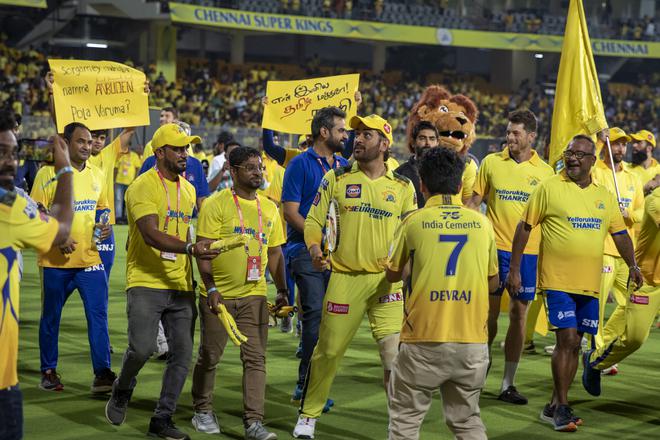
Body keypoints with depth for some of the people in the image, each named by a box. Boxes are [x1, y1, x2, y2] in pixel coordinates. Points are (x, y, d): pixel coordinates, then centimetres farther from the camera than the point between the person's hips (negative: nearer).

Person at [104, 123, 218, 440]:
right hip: (146, 283, -6)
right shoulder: (142, 187, -9)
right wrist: (190, 248, -35)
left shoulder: (188, 190, 14)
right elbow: (151, 235, -22)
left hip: (181, 286, 6)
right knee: (142, 348, -16)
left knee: (182, 355, 2)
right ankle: (123, 388, 17)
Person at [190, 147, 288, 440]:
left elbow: (275, 253, 15)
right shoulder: (216, 204, -6)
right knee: (210, 355, 9)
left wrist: (282, 291, 10)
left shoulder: (269, 208, 10)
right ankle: (202, 412, 27)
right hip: (218, 294, -4)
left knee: (255, 358, -2)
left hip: (254, 295, 4)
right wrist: (211, 288, -18)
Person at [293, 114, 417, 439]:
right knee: (328, 351, 7)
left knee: (395, 354, -6)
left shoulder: (402, 187, 6)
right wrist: (315, 249, -12)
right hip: (344, 277, 0)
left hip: (387, 280, 0)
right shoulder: (336, 179, 4)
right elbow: (314, 220, 6)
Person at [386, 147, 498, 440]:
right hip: (472, 342, 3)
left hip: (424, 342, -3)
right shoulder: (482, 223, 5)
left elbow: (392, 275, 11)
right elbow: (492, 283, 14)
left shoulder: (414, 222, -2)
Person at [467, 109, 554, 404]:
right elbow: (474, 202, 7)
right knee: (489, 312, 0)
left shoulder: (545, 172, 5)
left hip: (529, 251, 1)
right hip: (495, 247, -1)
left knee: (519, 314, 4)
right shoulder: (491, 162, 2)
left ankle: (508, 384, 11)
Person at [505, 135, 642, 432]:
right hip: (558, 280, -5)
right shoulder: (548, 188, -4)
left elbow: (620, 234, 16)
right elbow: (524, 227, -1)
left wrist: (632, 265, 1)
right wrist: (514, 268, -5)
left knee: (573, 344, 9)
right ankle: (561, 407, 0)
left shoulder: (604, 195, 11)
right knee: (567, 339, -11)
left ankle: (554, 406, 20)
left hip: (590, 283, 5)